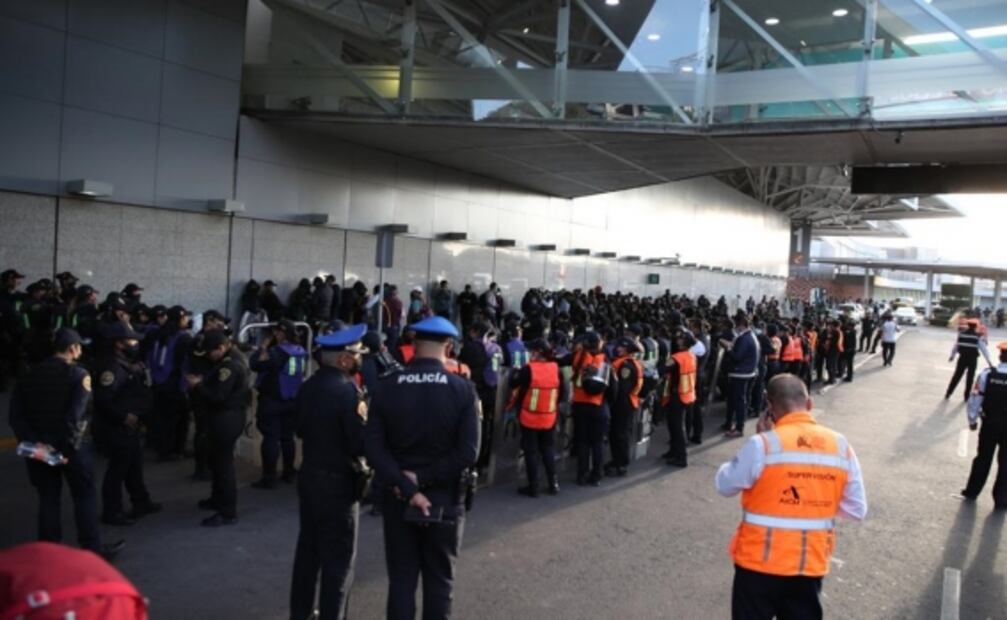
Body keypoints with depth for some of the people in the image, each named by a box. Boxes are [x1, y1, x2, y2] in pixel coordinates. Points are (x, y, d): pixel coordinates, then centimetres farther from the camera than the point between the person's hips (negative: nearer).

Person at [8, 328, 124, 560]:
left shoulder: (31, 374, 5)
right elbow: (75, 414, -21)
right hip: (70, 445, -5)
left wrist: (30, 440, -4)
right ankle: (92, 549, 12)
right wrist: (69, 443, -14)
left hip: (40, 445, 5)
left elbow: (16, 413, -2)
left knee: (48, 499, 13)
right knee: (84, 496, 7)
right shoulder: (78, 375, -10)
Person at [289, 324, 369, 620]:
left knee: (308, 550, 20)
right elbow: (361, 443, -21)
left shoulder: (309, 385, 3)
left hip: (309, 476, 8)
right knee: (338, 558, 4)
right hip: (338, 483, -8)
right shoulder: (347, 390, -22)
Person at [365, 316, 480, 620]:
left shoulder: (388, 386, -6)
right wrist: (422, 478, -13)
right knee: (439, 580, 13)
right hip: (445, 499, -1)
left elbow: (373, 447, -12)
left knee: (401, 579, 12)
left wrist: (407, 487, -14)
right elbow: (468, 452, -17)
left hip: (398, 499, 1)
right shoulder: (462, 389, -10)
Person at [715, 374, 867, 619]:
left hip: (761, 561, -3)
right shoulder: (841, 446, -5)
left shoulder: (763, 444, -18)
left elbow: (725, 485, -4)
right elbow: (857, 510, 2)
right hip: (812, 563, 3)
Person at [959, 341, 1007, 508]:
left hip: (989, 423, 1)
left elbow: (975, 399, -8)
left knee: (983, 458, 17)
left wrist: (972, 420, 5)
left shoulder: (987, 374, -13)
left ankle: (972, 491, 27)